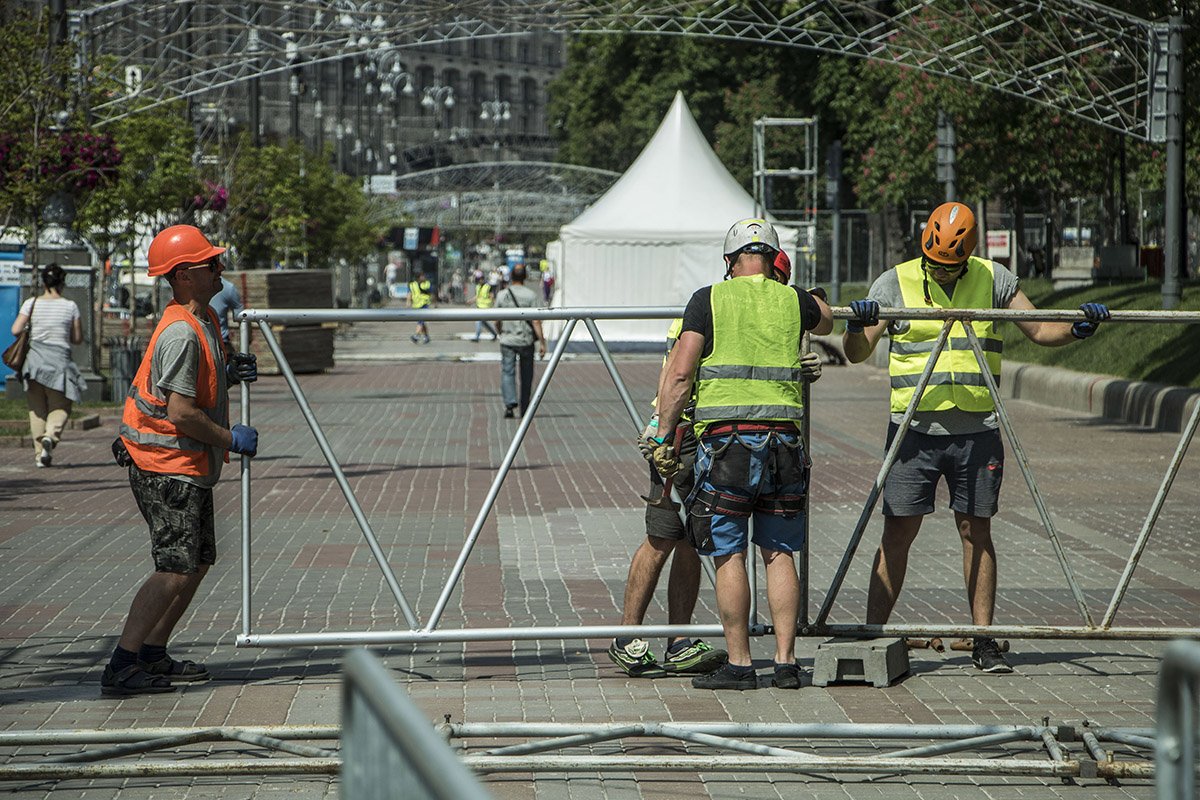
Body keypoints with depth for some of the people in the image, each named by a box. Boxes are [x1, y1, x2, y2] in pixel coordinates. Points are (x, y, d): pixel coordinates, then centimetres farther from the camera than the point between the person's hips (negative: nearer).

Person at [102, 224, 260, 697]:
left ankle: (152, 656, 22)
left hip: (188, 467, 11)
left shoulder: (204, 321, 12)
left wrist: (230, 374, 5)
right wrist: (230, 439, -13)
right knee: (177, 570, -15)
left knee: (199, 562, 16)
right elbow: (180, 413, -24)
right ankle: (121, 667, -16)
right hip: (166, 467, -11)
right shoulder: (180, 333, -21)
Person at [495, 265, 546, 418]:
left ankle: (510, 402, -23)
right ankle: (524, 408, 20)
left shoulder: (502, 295, 1)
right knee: (526, 375, 12)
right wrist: (542, 342, -8)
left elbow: (497, 321, 8)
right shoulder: (531, 295, -5)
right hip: (526, 341, 0)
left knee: (507, 372, -1)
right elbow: (536, 321, -10)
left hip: (507, 341, 0)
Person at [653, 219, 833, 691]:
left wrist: (664, 437, 0)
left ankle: (739, 664, 0)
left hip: (726, 439, -3)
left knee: (728, 554, 0)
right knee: (779, 553, 9)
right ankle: (785, 662, 8)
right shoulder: (793, 301, 10)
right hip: (784, 439, 3)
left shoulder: (709, 300, 1)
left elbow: (680, 374, -5)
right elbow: (826, 322, 34)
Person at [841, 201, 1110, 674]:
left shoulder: (993, 280, 5)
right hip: (914, 430, -2)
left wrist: (1078, 329, -9)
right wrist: (856, 326, -25)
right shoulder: (895, 284, 0)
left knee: (976, 532, 5)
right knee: (897, 533, -3)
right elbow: (857, 353, -3)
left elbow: (1039, 331, 10)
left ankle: (983, 642, 10)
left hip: (977, 430, 2)